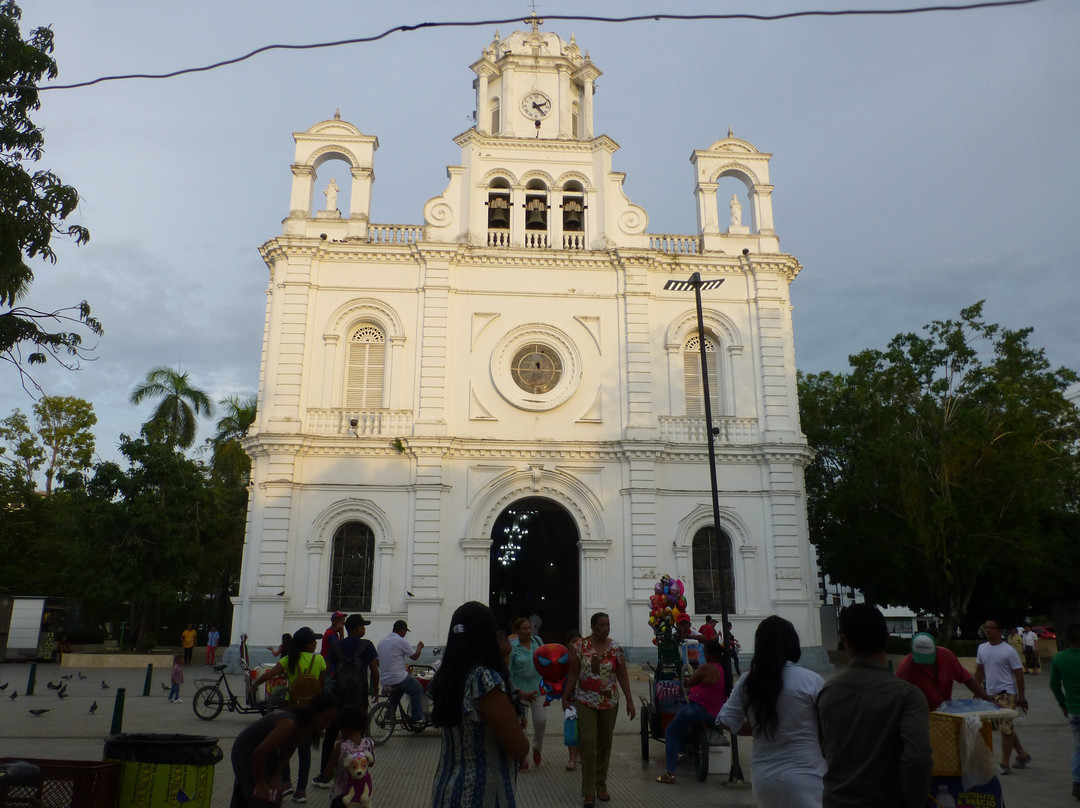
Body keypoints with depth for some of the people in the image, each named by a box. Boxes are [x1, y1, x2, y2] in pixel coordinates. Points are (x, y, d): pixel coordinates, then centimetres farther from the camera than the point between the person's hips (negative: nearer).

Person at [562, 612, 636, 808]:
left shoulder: (616, 648, 0)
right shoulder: (581, 646, -5)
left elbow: (623, 676, 4)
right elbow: (573, 674, 0)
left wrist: (629, 701, 1)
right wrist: (566, 698, -1)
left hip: (609, 703, 3)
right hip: (585, 702, -2)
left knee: (605, 743, 10)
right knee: (588, 742, -11)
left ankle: (601, 786, 24)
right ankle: (589, 791, -3)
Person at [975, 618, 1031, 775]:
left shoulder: (1008, 651, -10)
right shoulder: (982, 648, 7)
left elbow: (1019, 674, -7)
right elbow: (979, 671, 15)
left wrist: (1021, 697, -8)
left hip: (1007, 694, -6)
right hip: (991, 694, 7)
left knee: (1006, 728, -8)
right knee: (1005, 728, 15)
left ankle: (1005, 764, -3)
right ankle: (1022, 755, 32)